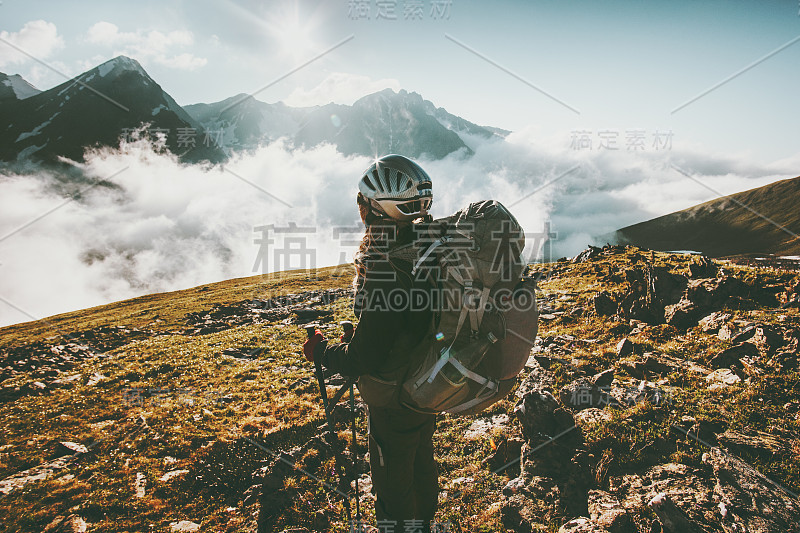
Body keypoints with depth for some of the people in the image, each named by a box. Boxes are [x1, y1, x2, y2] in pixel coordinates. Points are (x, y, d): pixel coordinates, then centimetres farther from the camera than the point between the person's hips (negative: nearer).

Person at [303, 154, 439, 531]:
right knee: (421, 462, 30)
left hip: (393, 403, -8)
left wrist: (319, 350, -12)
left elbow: (364, 360, -30)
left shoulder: (385, 277, -36)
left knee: (393, 482, 18)